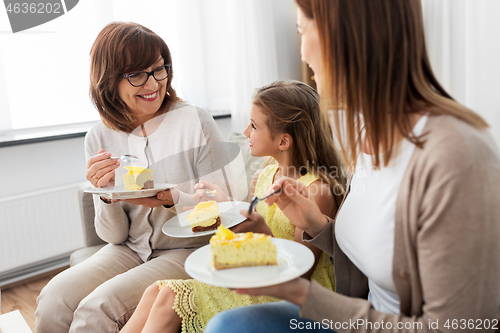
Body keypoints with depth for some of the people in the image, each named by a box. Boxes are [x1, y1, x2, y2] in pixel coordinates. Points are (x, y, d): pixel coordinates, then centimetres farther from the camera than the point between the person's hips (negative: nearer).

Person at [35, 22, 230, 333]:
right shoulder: (99, 138, 0)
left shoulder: (195, 121, -12)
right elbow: (115, 236, 3)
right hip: (130, 250, 4)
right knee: (53, 301, -18)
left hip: (187, 252, -3)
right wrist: (107, 195, -18)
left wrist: (171, 199, -25)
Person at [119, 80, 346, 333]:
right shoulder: (261, 177, 5)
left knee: (170, 299, -14)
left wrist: (263, 233, -31)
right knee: (156, 291, -4)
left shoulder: (317, 191, -20)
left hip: (285, 296, -8)